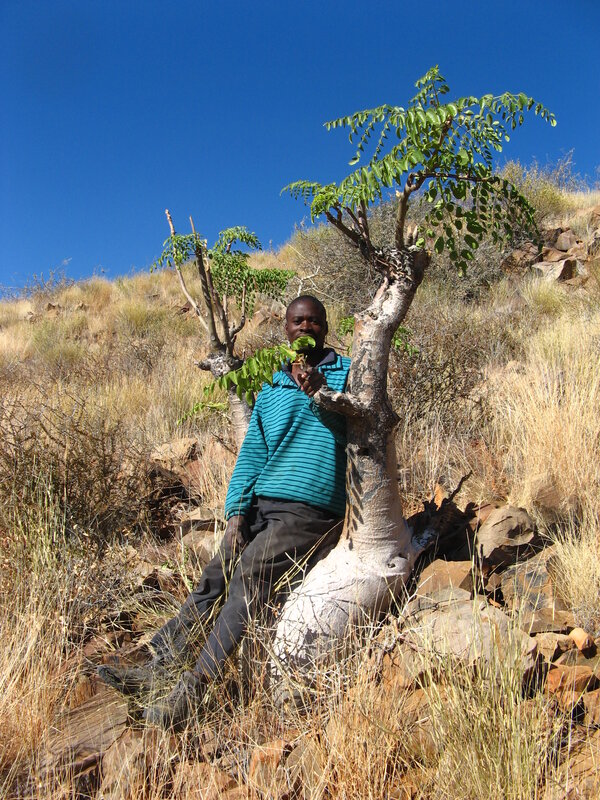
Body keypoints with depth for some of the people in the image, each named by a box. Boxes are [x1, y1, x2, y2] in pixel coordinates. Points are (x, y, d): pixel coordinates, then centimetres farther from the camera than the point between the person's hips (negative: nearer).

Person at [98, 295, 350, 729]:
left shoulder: (345, 371, 6)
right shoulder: (270, 391, 19)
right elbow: (251, 455, 14)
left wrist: (322, 391, -30)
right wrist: (236, 513, 1)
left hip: (310, 508, -5)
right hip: (261, 503, 6)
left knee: (249, 573, -20)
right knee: (214, 578, -2)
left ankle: (195, 684, -20)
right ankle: (160, 665, 3)